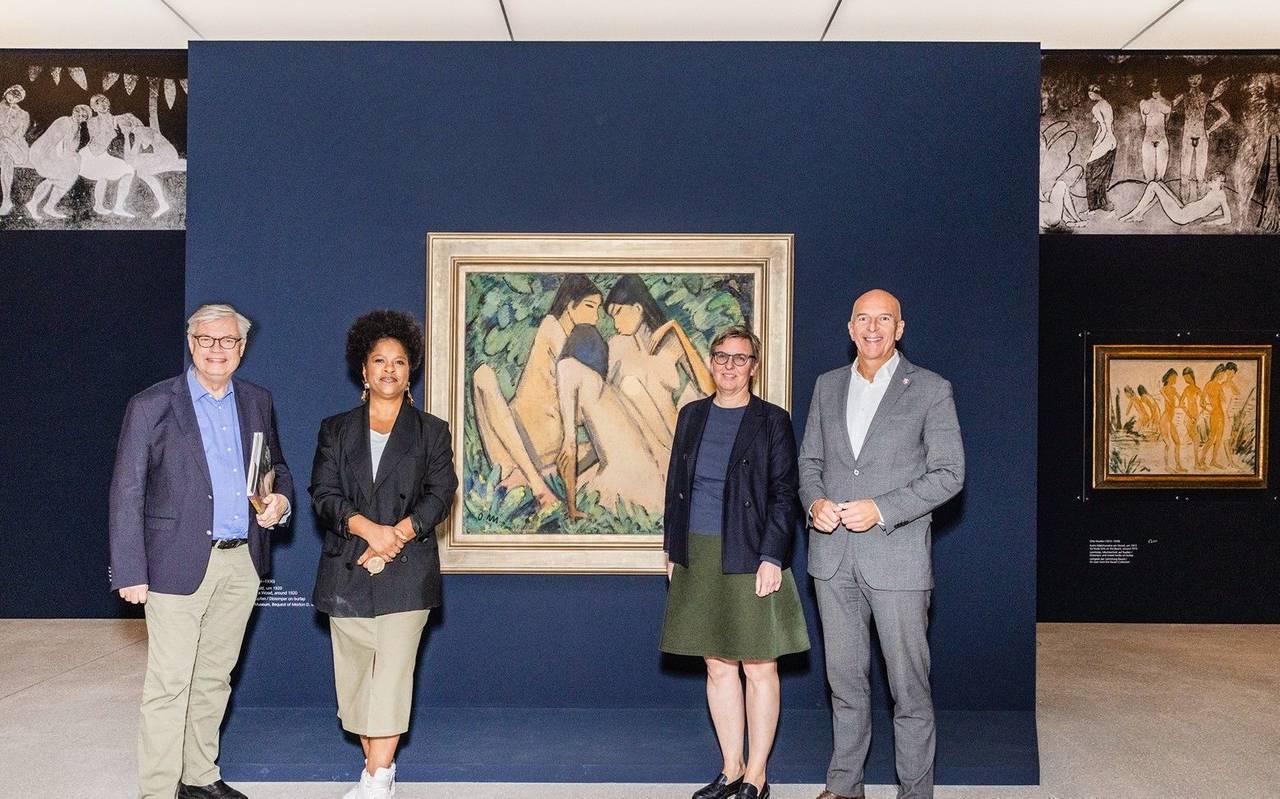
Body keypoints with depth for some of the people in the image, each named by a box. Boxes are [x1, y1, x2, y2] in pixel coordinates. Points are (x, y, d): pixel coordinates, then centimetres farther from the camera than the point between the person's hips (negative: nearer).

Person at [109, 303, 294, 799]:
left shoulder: (257, 402, 10)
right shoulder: (152, 406, -4)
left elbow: (277, 468, 21)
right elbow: (126, 495, -6)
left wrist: (280, 500, -2)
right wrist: (130, 572, -11)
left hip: (241, 563, 5)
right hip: (178, 564, -5)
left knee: (214, 679, 15)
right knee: (168, 685, -3)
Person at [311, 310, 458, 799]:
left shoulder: (431, 432, 10)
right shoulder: (336, 430, 13)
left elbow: (440, 493, -1)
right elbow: (323, 494, 2)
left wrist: (398, 534, -15)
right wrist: (368, 528, -15)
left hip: (406, 571, -2)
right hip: (346, 570, 2)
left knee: (393, 671, -9)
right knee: (355, 672, 5)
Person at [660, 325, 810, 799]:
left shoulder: (772, 421, -2)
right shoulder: (692, 416, 10)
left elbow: (784, 493, -5)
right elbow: (676, 485, 15)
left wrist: (772, 557, -13)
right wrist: (672, 548, 10)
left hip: (750, 559, -4)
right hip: (699, 559, 4)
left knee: (759, 669, 2)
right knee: (718, 667, 10)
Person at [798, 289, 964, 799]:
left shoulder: (931, 390, -3)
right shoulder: (828, 386, 11)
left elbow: (949, 473, -6)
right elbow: (809, 460, 16)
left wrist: (881, 509, -16)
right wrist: (814, 502, -6)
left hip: (897, 554, -4)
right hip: (833, 556, 4)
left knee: (908, 684, 2)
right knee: (845, 679, 14)